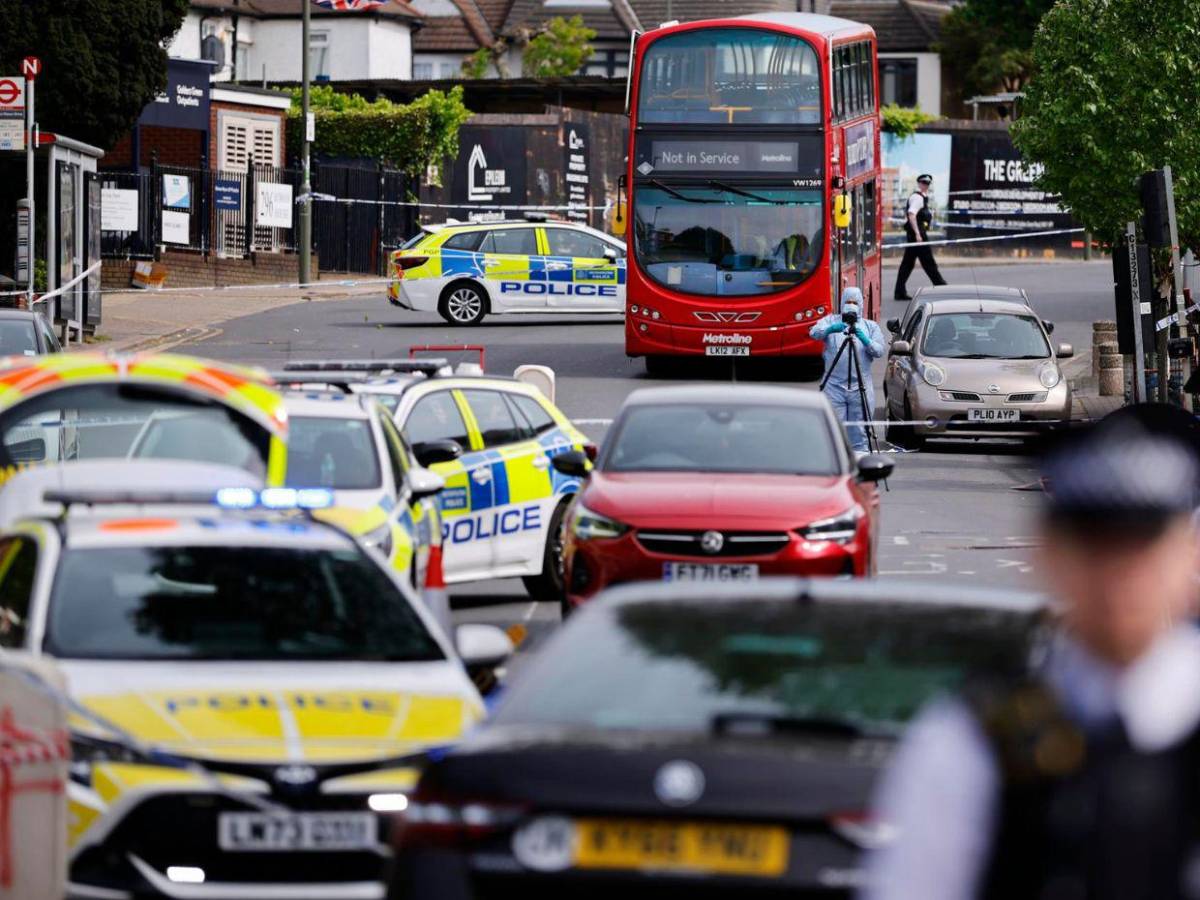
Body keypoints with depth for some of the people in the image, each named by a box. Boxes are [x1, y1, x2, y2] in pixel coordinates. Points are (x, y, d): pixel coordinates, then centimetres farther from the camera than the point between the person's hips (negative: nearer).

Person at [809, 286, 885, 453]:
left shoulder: (870, 326, 13)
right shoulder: (831, 320, 11)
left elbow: (879, 351, 1)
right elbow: (814, 333, -8)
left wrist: (864, 339, -19)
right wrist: (830, 329, -28)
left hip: (860, 388, 1)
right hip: (834, 385, -1)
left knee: (859, 432, -1)